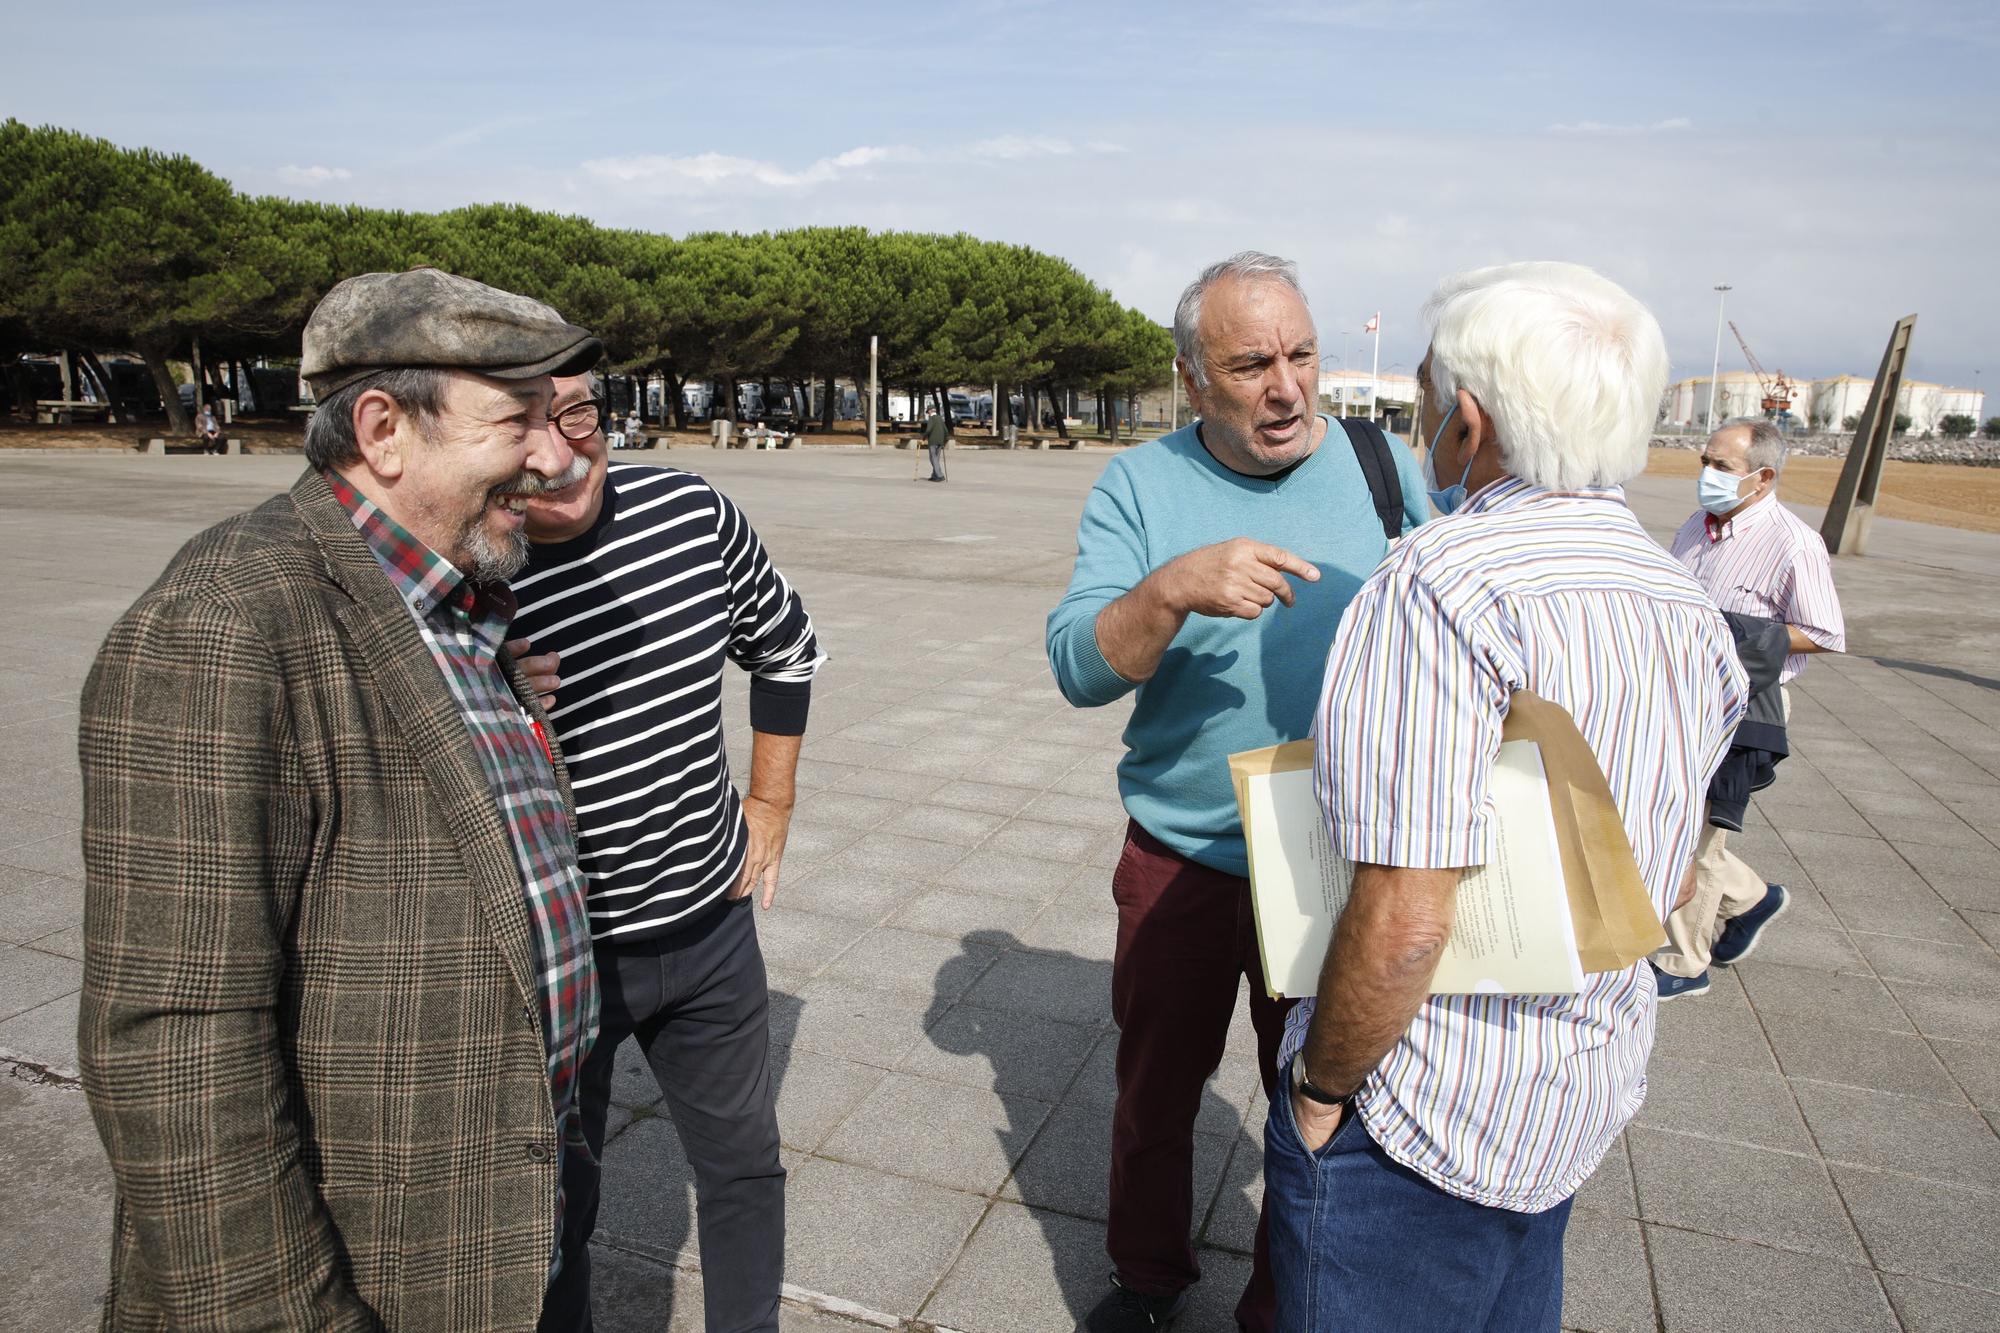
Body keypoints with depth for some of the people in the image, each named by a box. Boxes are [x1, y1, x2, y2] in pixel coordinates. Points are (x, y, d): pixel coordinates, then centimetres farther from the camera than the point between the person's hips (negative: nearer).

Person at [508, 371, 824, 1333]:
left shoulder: (693, 514, -11)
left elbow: (789, 648, 8)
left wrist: (771, 802, 9)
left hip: (710, 923, 4)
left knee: (744, 1165, 22)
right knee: (552, 1204, 19)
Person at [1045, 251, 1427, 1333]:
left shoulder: (1384, 467, -3)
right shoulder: (1139, 486, -9)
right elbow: (1078, 667, -18)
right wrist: (1174, 588, -36)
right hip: (1180, 865, 0)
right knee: (1153, 1093, 19)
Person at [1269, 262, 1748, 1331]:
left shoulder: (1442, 583, -26)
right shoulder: (1689, 608, 3)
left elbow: (1401, 925, -30)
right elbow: (1666, 884, 12)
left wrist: (1320, 1087, -14)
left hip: (1421, 1118, -8)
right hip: (1584, 1101, 9)